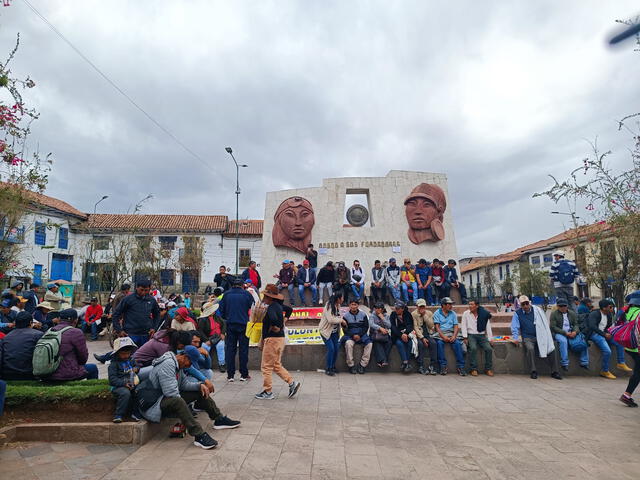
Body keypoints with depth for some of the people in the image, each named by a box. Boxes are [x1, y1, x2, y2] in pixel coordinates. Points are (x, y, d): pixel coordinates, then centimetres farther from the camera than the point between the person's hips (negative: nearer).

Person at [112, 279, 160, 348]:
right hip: (130, 335, -3)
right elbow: (116, 315, 0)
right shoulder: (128, 299, -6)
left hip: (146, 335, 4)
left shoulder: (152, 300, 5)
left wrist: (153, 327, 10)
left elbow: (157, 314, 21)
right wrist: (119, 330, -5)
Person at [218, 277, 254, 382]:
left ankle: (230, 375, 8)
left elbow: (221, 309, 6)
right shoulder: (247, 294, -3)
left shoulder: (227, 294, 3)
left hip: (230, 325, 2)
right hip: (243, 325, -2)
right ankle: (244, 374, 8)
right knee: (243, 349, 5)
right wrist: (249, 319, 15)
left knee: (230, 349, 8)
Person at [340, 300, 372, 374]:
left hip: (361, 335, 2)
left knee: (369, 343, -26)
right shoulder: (346, 315, 2)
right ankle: (351, 365, -22)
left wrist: (359, 335, -10)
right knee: (348, 343, -34)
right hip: (350, 335, -2)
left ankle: (362, 365, -18)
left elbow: (366, 327, 5)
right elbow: (345, 330, 1)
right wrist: (353, 335, -15)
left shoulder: (363, 314, 6)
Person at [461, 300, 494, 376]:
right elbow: (464, 326, 1)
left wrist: (490, 339, 0)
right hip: (471, 335, -1)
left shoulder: (484, 314, 3)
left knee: (489, 349, -21)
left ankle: (488, 369, -5)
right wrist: (465, 338, -9)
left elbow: (488, 327, 6)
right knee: (473, 348, -29)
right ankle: (474, 369, -20)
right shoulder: (466, 313, 3)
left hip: (482, 335, 1)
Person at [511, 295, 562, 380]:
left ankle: (555, 372, -8)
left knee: (552, 348, -19)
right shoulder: (517, 313, 3)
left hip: (540, 336, 2)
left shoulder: (537, 310, 6)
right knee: (530, 348, -32)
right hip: (528, 338, -2)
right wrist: (515, 339, -10)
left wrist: (547, 336, 1)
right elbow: (515, 327, 3)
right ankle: (533, 371, -22)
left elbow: (544, 324, 9)